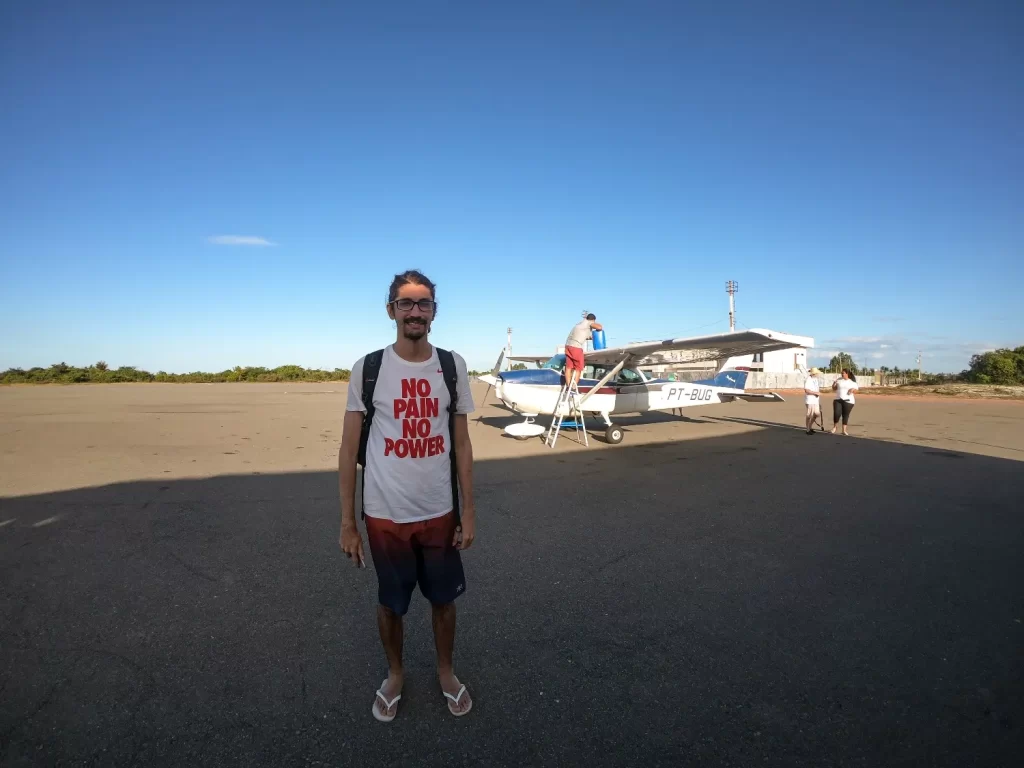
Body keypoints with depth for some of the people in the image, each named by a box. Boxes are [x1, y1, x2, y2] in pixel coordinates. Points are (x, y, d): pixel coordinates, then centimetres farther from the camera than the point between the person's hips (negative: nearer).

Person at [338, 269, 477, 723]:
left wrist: (469, 510, 0)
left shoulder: (452, 366, -3)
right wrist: (347, 523, -3)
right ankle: (395, 674, 46)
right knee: (390, 602, 19)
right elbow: (349, 449, -3)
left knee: (443, 598, 19)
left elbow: (461, 443, 2)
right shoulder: (368, 368, -8)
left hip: (440, 511, 1)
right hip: (385, 514, -1)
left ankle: (445, 672, 45)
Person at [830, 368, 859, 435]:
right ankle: (834, 427, 12)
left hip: (848, 401, -1)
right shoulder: (839, 380, 7)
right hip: (838, 400, 1)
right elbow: (834, 389, 10)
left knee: (845, 415, 2)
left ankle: (844, 430, 10)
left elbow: (856, 390, 5)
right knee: (836, 414, -10)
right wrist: (833, 384, -9)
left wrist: (853, 389, -17)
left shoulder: (852, 382, 3)